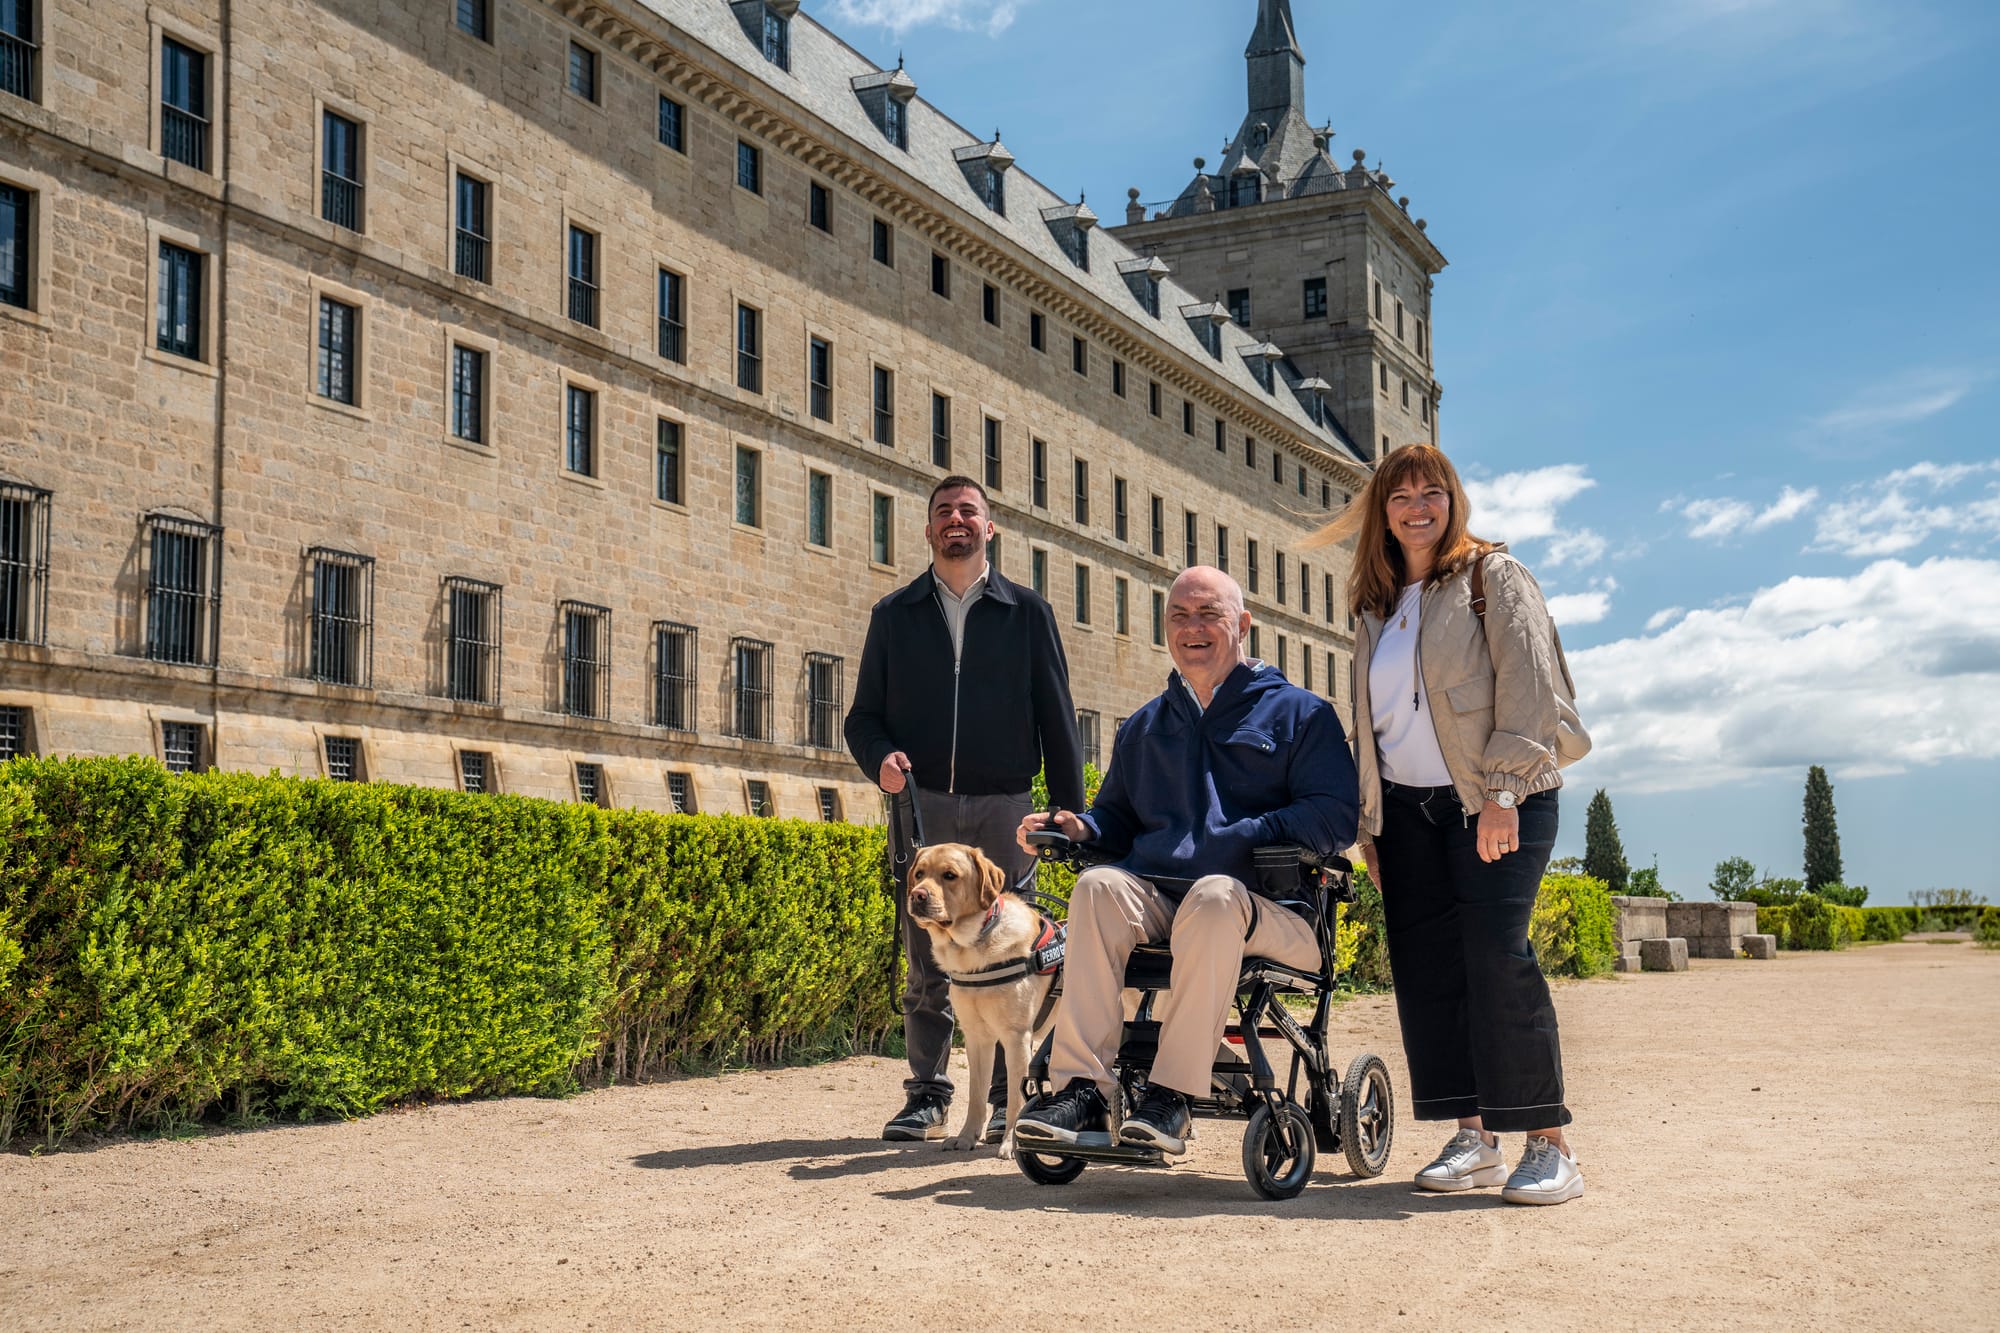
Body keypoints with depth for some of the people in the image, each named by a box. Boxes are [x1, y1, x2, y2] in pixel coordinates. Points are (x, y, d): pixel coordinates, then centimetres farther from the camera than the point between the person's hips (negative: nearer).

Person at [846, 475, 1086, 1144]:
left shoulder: (1027, 613, 11)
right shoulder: (895, 614, 13)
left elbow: (1057, 719, 9)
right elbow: (864, 714, 14)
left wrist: (1071, 814, 2)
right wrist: (881, 758, -8)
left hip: (1004, 806, -1)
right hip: (923, 806, 1)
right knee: (927, 962, 0)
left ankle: (1009, 1100, 8)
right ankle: (927, 1097, 9)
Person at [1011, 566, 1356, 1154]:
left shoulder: (1300, 712, 9)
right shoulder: (1143, 726, 25)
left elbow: (1336, 816, -4)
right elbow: (1118, 815, 30)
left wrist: (1245, 837, -19)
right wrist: (1080, 827, 5)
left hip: (1267, 911, -4)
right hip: (1156, 896, 4)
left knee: (1214, 895, -38)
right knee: (1098, 886, -28)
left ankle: (1172, 1094, -35)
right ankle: (1081, 1088, -34)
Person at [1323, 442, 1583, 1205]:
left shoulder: (1492, 576, 3)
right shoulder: (1374, 607, 18)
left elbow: (1527, 686, -8)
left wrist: (1502, 789, -17)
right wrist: (1370, 827, 13)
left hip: (1495, 803, -5)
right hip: (1407, 810, 5)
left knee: (1497, 958, -15)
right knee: (1429, 971, 0)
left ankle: (1548, 1147, -9)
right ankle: (1475, 1139, 7)